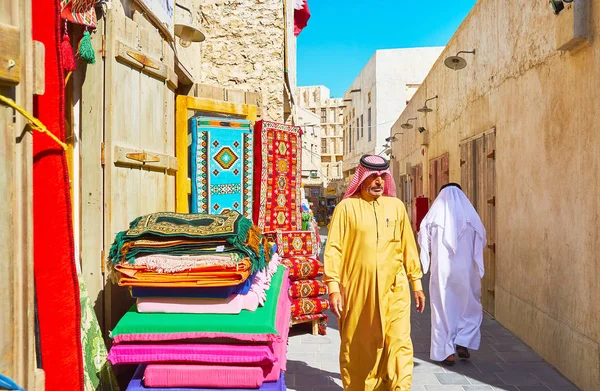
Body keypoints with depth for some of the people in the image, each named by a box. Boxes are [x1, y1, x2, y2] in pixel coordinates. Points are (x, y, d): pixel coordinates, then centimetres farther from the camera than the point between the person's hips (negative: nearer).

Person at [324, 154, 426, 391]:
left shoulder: (396, 206, 7)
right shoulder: (347, 207, -2)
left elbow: (408, 246, 11)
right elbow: (334, 248, -5)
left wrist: (416, 283, 11)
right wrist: (333, 287, -11)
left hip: (393, 288, 2)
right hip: (357, 289, -1)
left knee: (399, 344, -3)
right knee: (357, 347, 11)